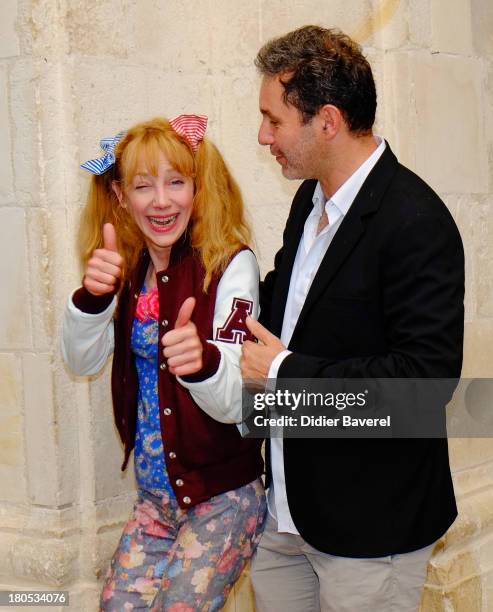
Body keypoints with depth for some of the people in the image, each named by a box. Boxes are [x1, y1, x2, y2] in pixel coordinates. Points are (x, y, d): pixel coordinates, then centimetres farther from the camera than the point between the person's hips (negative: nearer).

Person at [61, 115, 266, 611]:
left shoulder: (231, 264, -17)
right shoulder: (129, 267, 1)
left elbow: (235, 403, -23)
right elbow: (82, 361, -5)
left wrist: (203, 362, -46)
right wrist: (91, 296, -24)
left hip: (221, 495, -6)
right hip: (155, 491, 6)